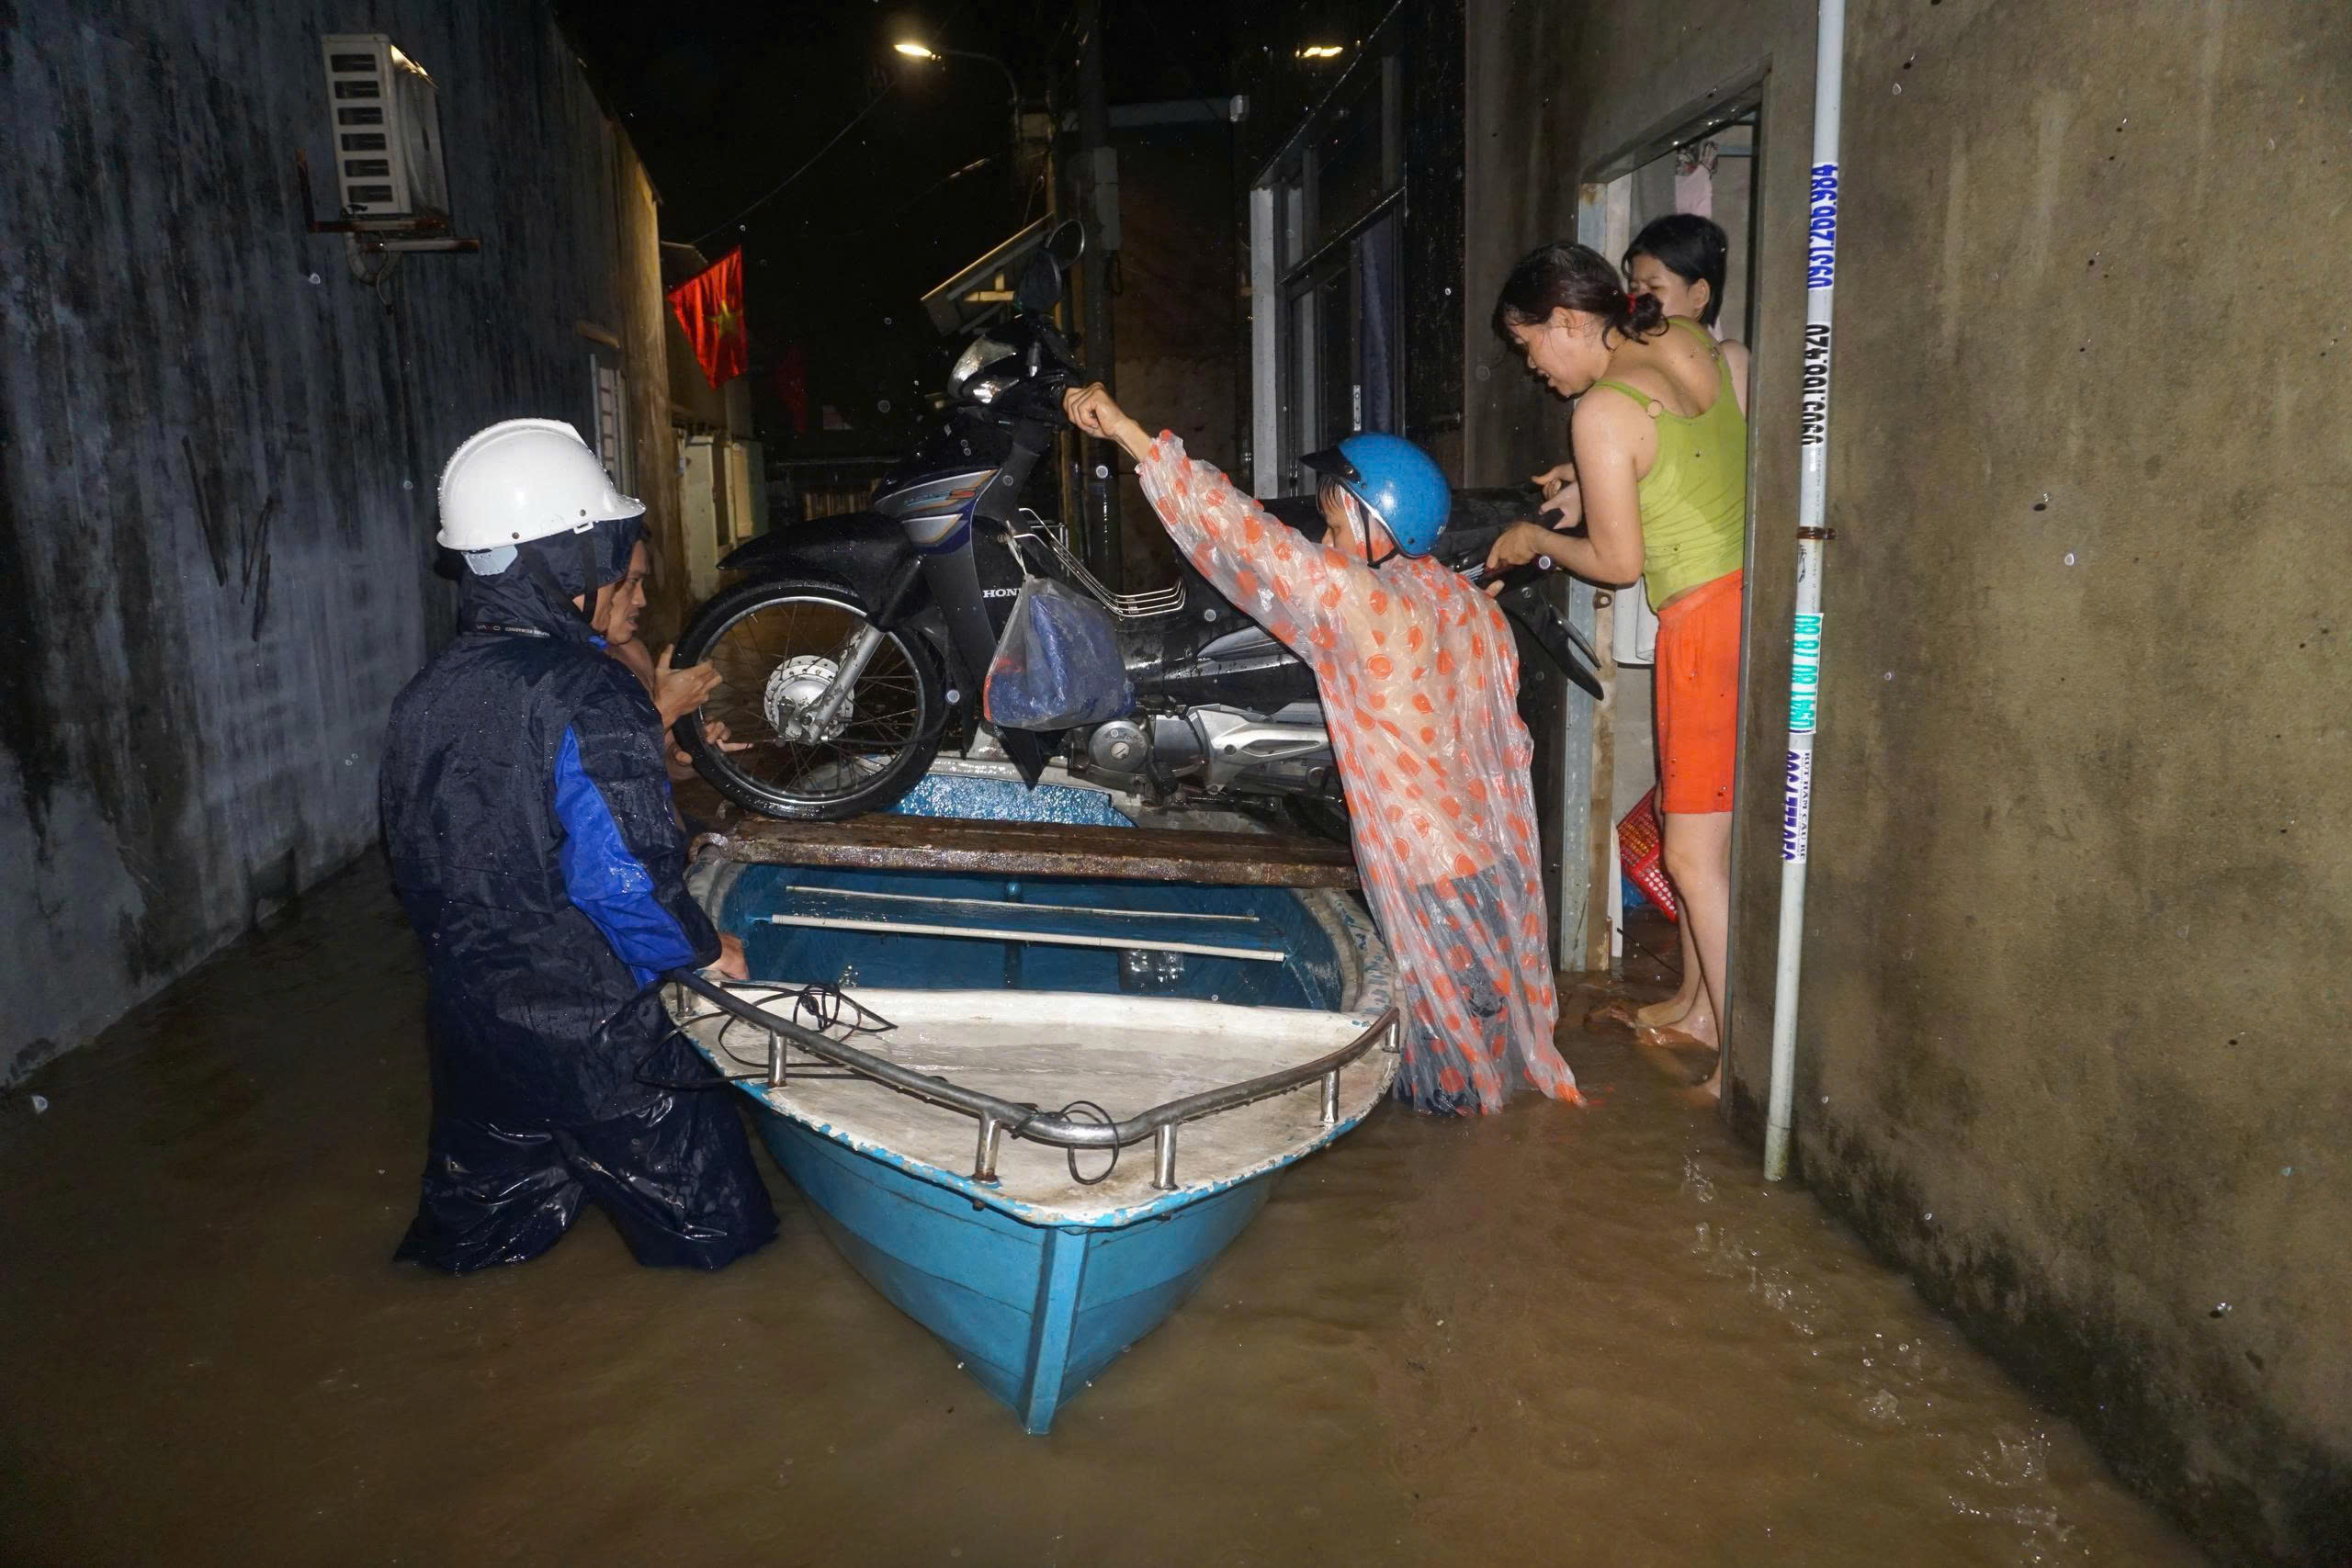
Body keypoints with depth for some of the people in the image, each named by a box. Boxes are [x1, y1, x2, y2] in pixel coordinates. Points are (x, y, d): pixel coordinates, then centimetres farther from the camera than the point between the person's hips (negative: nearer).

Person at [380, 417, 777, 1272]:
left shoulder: (424, 696, 3)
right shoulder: (588, 698, -23)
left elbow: (415, 862, 14)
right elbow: (623, 879, -27)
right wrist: (707, 949, -9)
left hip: (469, 1012, 8)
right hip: (591, 1031, -8)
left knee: (488, 1181, 28)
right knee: (706, 1219, 13)